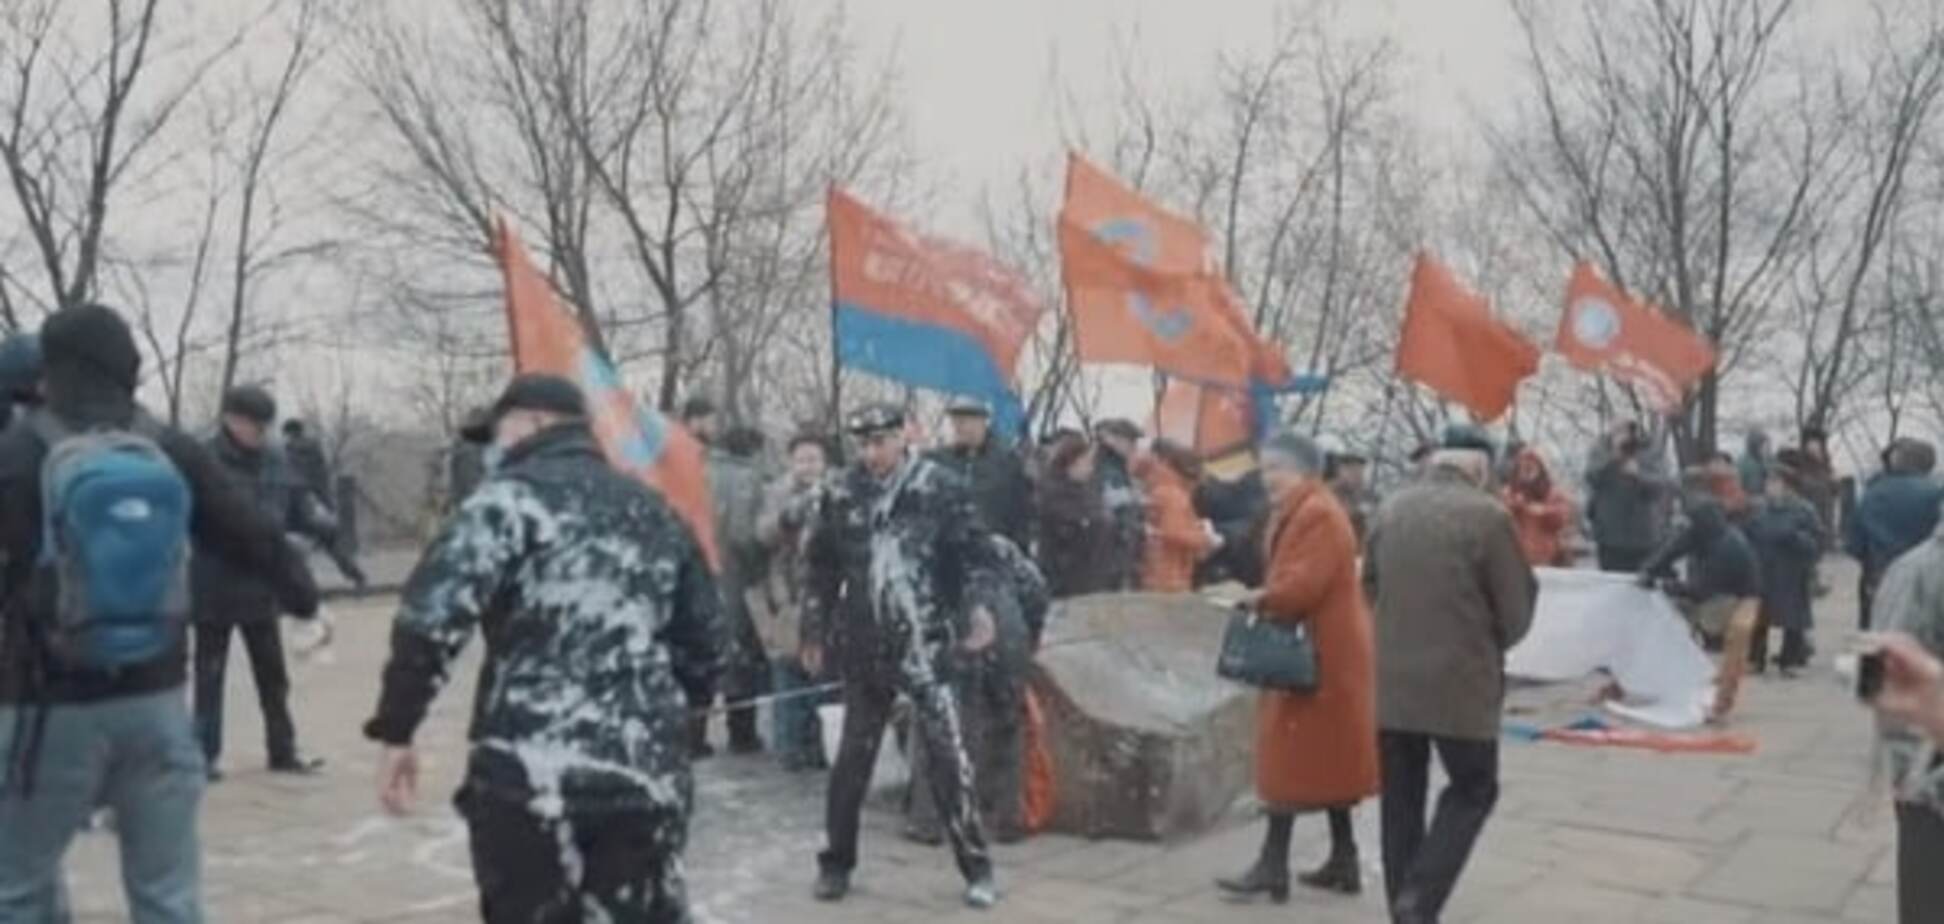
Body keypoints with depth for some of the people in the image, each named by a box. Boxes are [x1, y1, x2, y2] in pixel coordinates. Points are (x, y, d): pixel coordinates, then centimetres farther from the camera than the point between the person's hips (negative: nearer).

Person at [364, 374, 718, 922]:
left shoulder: (515, 495, -2)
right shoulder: (656, 513, 17)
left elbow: (434, 613, -15)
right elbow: (701, 647, 19)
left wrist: (395, 729, -7)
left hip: (529, 775, -5)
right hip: (648, 777, 5)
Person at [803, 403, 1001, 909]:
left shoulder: (942, 489, -5)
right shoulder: (844, 495, 5)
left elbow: (973, 555, -4)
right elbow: (823, 566, 14)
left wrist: (976, 612, -14)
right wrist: (815, 631, 15)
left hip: (926, 646, -3)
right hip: (863, 649, 3)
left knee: (946, 757, -2)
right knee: (853, 757, 12)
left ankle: (976, 868, 9)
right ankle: (836, 861, 26)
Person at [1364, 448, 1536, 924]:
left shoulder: (1392, 508, 5)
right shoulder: (1488, 515, -11)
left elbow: (1370, 582, 15)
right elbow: (1517, 607, -5)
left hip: (1393, 679, 5)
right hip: (1461, 680, -5)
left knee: (1401, 796, 13)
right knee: (1473, 789, 10)